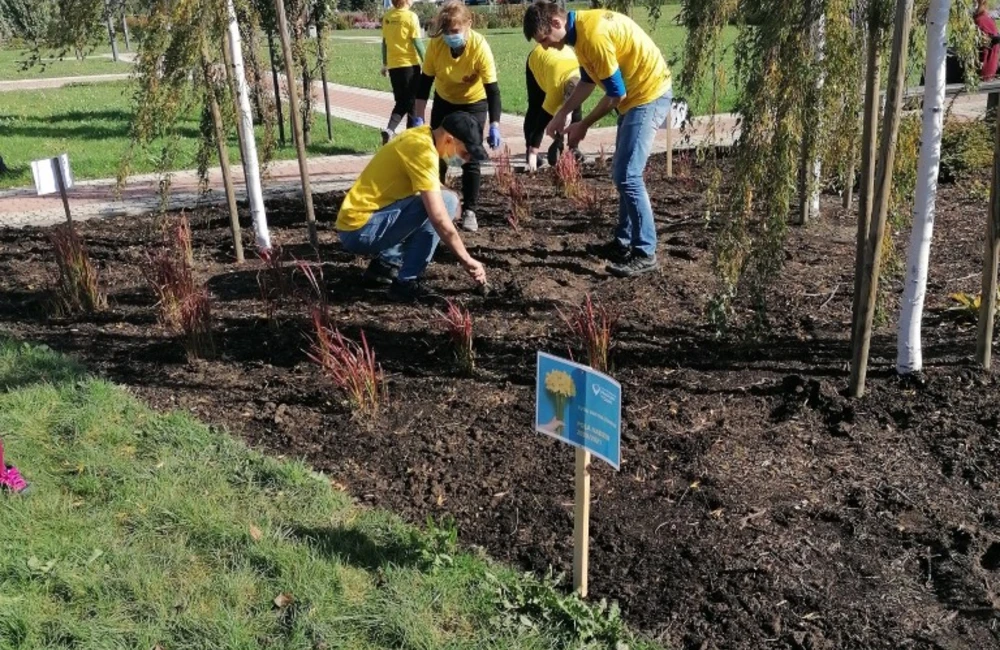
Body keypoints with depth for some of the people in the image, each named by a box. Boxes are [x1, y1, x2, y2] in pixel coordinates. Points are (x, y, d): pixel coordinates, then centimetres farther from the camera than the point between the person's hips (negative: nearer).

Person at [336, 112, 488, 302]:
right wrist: (467, 261, -14)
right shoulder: (422, 150, -19)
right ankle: (406, 282, -13)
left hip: (354, 226, 10)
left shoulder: (420, 136, 10)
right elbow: (439, 220, -23)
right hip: (361, 230, -10)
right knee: (446, 202, -16)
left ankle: (385, 263, 14)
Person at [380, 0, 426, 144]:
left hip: (393, 65, 5)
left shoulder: (387, 16, 7)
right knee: (412, 102, 6)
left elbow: (384, 42, 12)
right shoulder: (411, 16, -10)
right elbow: (417, 42, -12)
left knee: (401, 101, 14)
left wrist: (385, 64, 20)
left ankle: (390, 129, -5)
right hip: (409, 64, -5)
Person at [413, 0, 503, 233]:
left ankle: (469, 211, 1)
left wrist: (494, 126, -40)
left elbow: (492, 89, -30)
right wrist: (419, 118, -17)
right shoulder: (435, 44, -24)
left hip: (474, 103, -3)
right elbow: (425, 82, -13)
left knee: (470, 157, -8)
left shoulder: (480, 47, -31)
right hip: (444, 102, 3)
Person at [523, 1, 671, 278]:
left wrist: (583, 126, -10)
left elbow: (616, 93, -21)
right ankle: (624, 242, 23)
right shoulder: (580, 29, 5)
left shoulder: (593, 33, -25)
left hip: (649, 94, -10)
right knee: (622, 174, 14)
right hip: (635, 95, 10)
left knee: (628, 176, -12)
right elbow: (588, 79, 18)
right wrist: (562, 113, 11)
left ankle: (645, 253, -5)